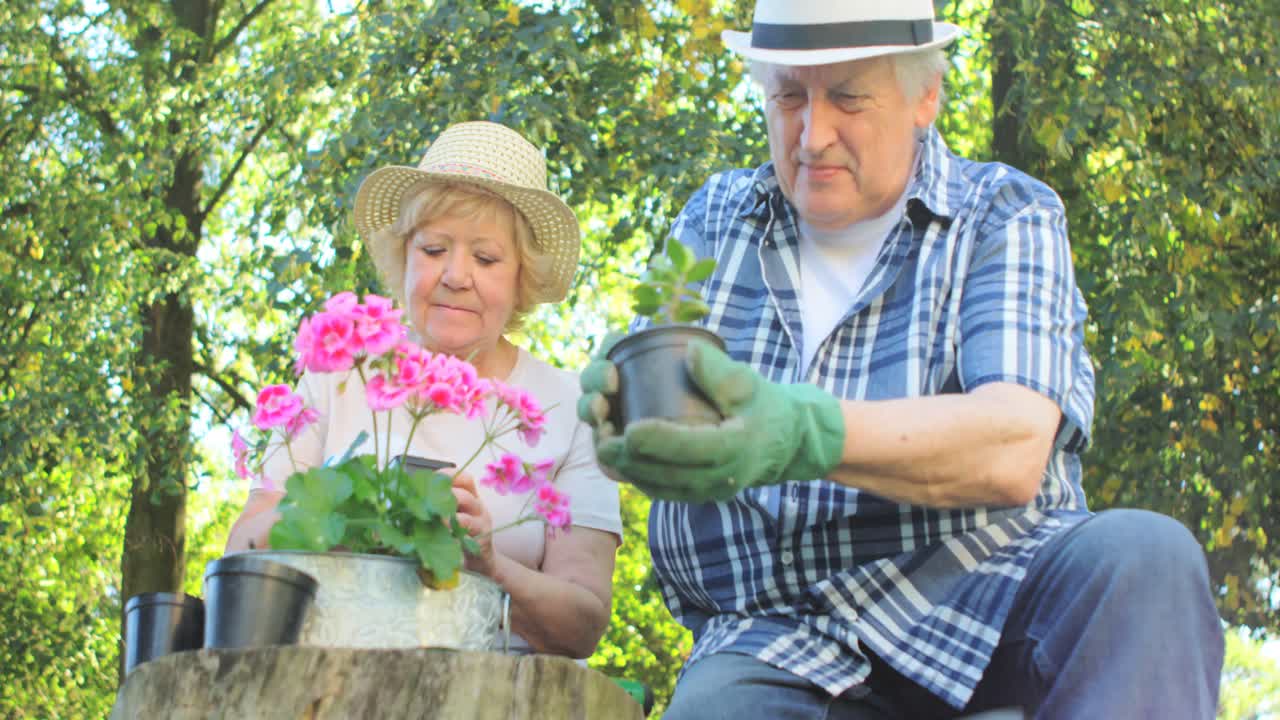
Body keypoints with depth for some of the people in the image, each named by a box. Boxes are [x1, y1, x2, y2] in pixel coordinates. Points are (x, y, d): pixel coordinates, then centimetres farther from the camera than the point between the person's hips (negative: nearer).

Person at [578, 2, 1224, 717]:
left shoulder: (1006, 219, 4)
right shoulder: (716, 220, 17)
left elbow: (1014, 449, -14)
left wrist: (804, 435, -32)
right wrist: (613, 395, -21)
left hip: (988, 599, 0)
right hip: (777, 640, 0)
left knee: (1145, 557, -31)